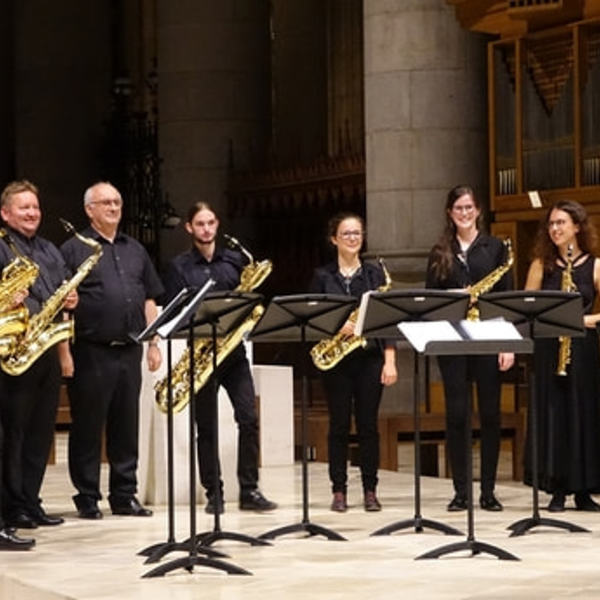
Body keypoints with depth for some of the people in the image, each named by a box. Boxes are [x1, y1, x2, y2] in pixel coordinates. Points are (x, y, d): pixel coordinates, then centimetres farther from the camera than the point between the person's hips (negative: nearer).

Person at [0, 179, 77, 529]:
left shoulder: (50, 251, 20)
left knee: (42, 430, 9)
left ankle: (31, 501, 16)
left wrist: (70, 300, 3)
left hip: (48, 348, 7)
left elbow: (66, 287, 24)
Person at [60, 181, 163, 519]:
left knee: (127, 428, 9)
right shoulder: (74, 249, -1)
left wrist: (154, 343, 11)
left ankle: (125, 496, 16)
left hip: (129, 351, 5)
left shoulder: (135, 250, 17)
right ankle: (87, 498, 8)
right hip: (91, 352, -5)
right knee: (88, 428, 1)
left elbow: (149, 299, 19)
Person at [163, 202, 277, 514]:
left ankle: (249, 490, 0)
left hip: (232, 349, 2)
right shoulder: (178, 266, 4)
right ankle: (213, 494, 8)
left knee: (248, 418, -7)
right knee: (206, 426, 2)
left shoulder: (234, 260, 12)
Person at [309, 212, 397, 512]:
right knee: (339, 425, 2)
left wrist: (390, 360, -5)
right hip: (336, 360, 0)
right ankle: (339, 490, 8)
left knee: (368, 425, 1)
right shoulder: (322, 276, 5)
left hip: (369, 357, 0)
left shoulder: (374, 273, 6)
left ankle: (370, 491, 8)